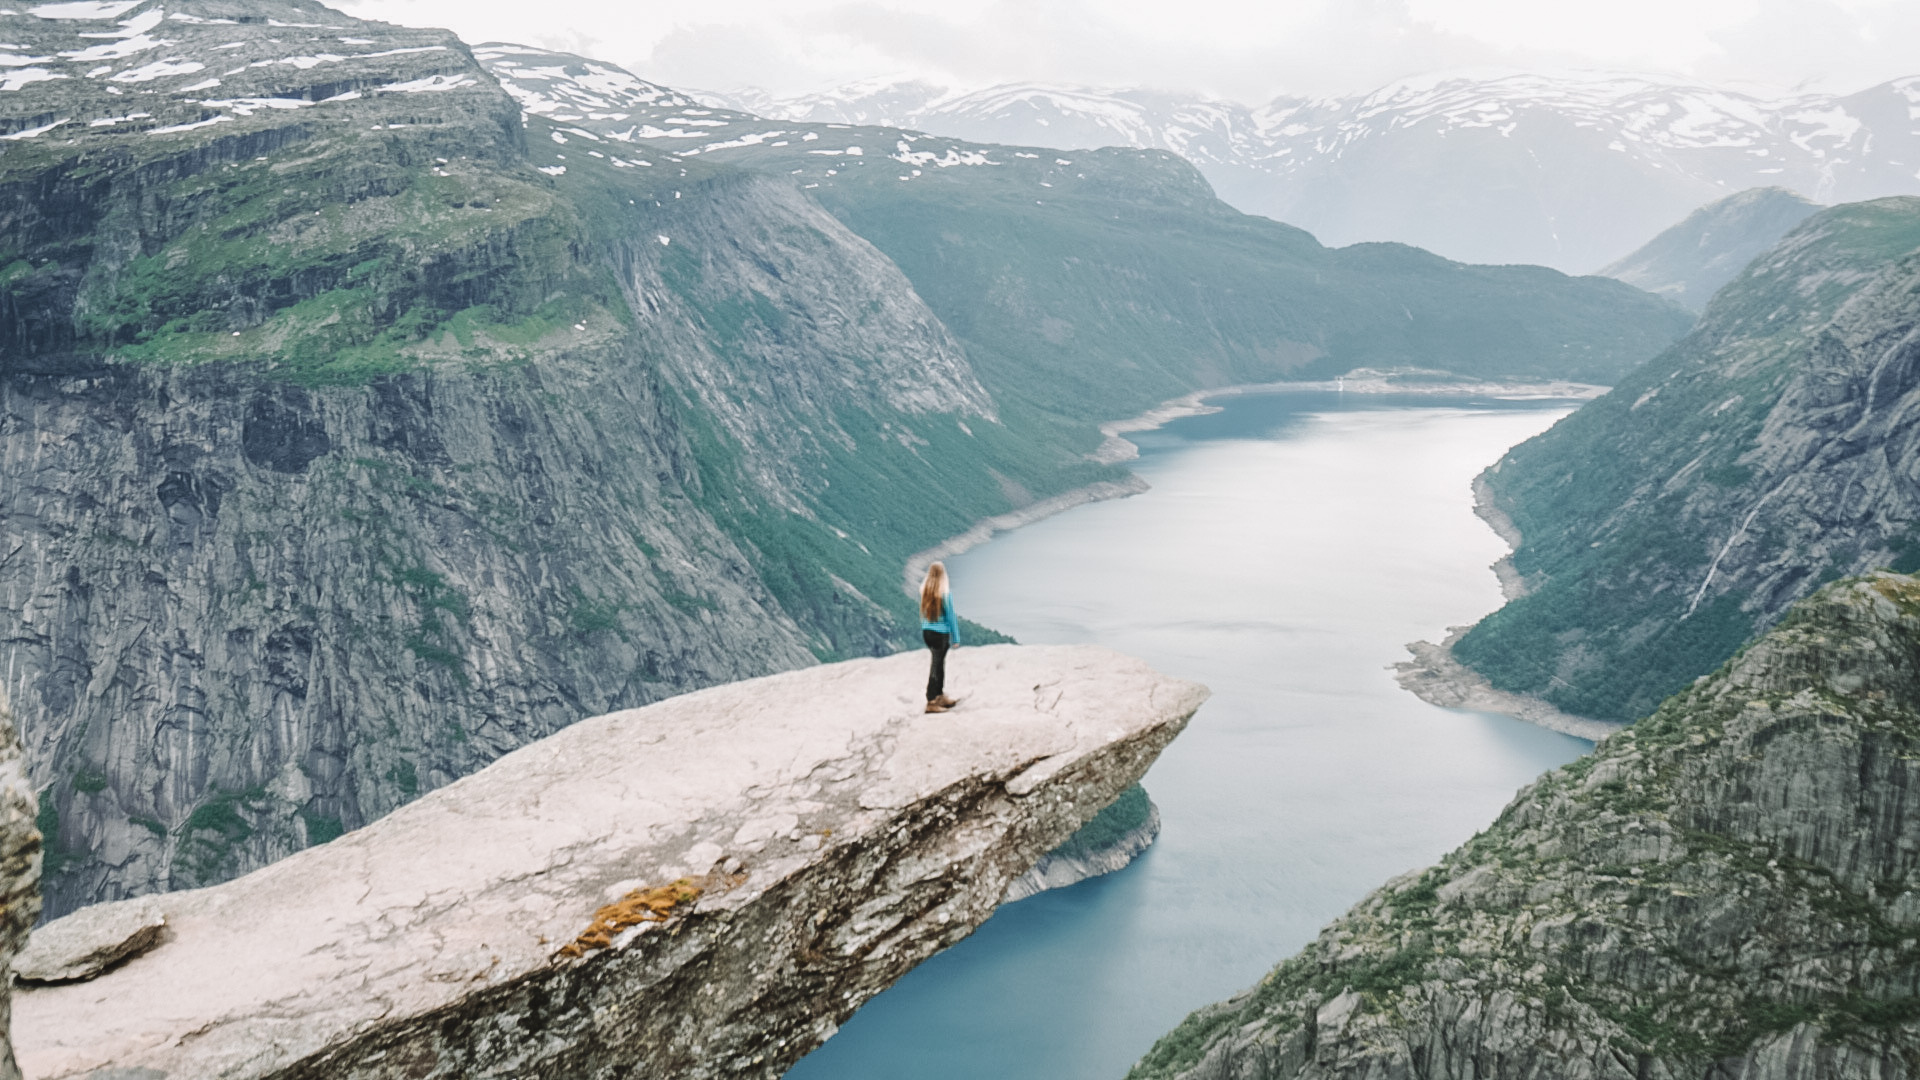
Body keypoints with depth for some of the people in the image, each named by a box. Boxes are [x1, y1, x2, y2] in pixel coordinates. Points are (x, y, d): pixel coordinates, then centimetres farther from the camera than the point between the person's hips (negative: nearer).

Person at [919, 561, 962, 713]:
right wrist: (955, 638, -5)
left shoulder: (923, 590, 0)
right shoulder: (945, 592, -14)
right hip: (941, 633, -6)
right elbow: (950, 615, -10)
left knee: (939, 662, 19)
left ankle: (941, 696, 29)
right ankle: (931, 702, 4)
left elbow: (922, 613, 8)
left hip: (926, 632, 6)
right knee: (936, 665, 1)